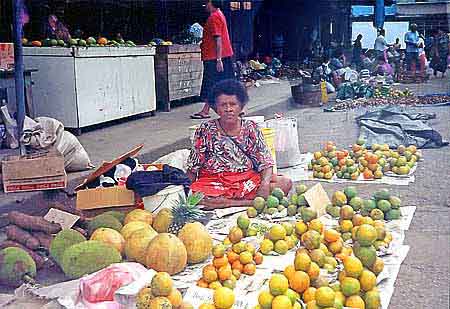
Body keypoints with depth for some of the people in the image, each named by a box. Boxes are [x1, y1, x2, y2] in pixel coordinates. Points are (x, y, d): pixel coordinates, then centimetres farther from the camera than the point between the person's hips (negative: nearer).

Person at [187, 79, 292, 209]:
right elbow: (193, 169, 5)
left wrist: (265, 183, -19)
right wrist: (190, 189, -8)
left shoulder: (251, 129, 5)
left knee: (286, 183, -18)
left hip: (248, 181, 2)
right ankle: (253, 201, -20)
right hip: (215, 183, -2)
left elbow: (266, 163, 0)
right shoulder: (205, 131, 0)